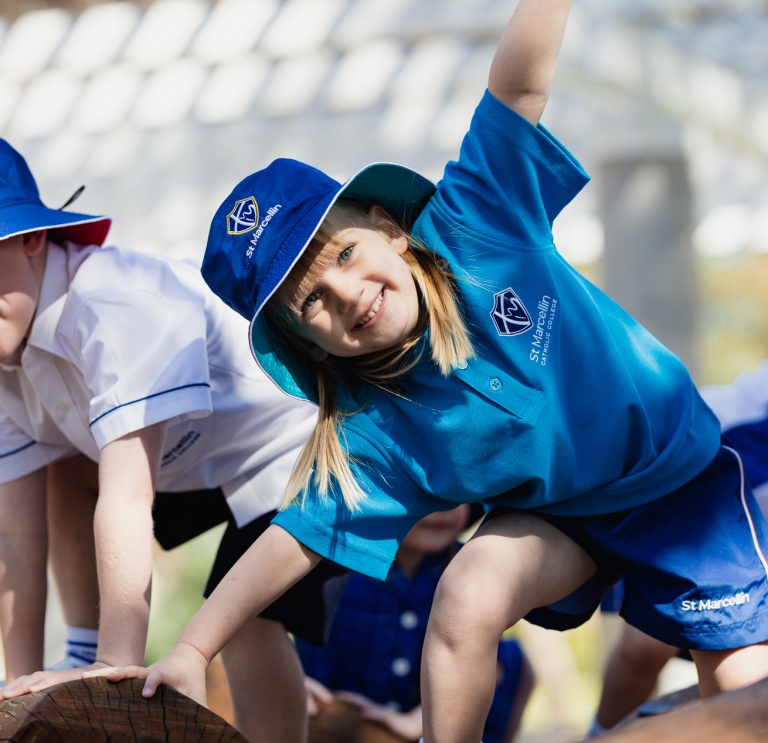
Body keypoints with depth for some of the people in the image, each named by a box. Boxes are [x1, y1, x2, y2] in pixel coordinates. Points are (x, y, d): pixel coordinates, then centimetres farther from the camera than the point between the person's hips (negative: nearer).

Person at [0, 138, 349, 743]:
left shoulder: (119, 309, -36)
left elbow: (127, 499, -42)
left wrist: (117, 667, -44)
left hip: (302, 435, -9)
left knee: (245, 618, -25)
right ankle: (84, 665, 20)